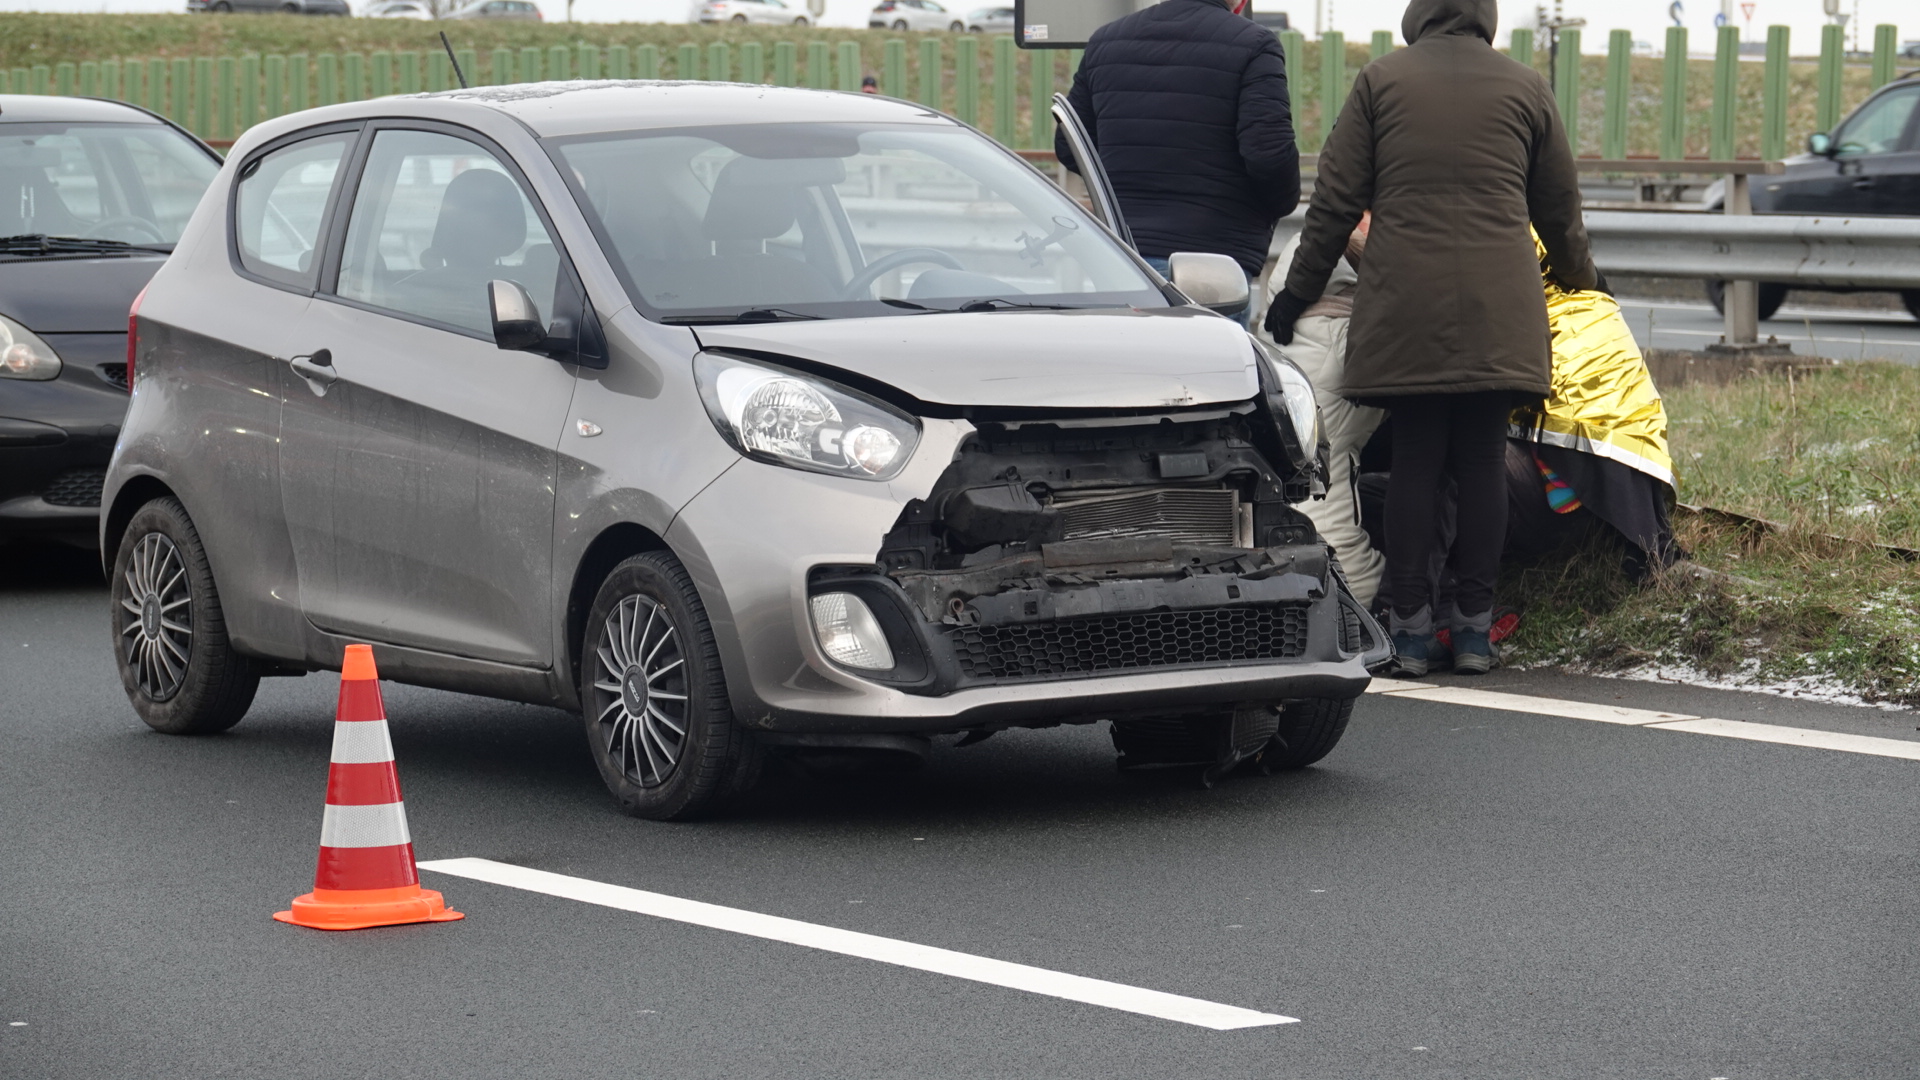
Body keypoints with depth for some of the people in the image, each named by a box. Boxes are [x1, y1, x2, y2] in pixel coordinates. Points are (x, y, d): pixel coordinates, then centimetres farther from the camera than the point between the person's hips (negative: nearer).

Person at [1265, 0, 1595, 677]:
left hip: (1405, 307, -1)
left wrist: (1298, 292, 14)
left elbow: (1335, 201, 6)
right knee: (1482, 462, 4)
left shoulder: (1381, 80, 7)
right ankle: (1474, 627, 5)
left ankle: (1411, 628, 3)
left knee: (1414, 462, 2)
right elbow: (1560, 209, 20)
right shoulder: (1524, 89, 11)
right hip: (1498, 312, 1)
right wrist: (1578, 278, 38)